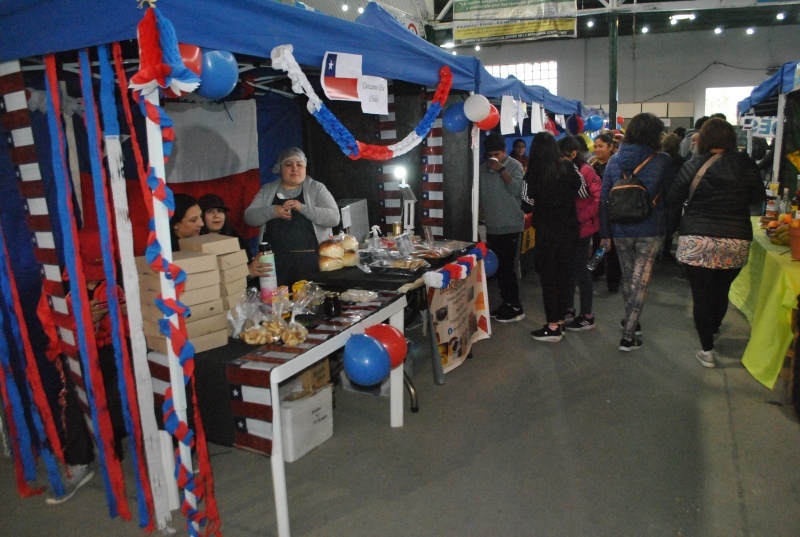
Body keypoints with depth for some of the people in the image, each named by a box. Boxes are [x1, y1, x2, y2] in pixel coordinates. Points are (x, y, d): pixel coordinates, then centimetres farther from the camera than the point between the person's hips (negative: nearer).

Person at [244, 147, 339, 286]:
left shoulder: (316, 188, 3)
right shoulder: (267, 190, 12)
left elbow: (333, 217, -7)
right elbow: (249, 217, 5)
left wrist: (302, 208, -18)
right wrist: (273, 211, -13)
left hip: (309, 258, -2)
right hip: (275, 258, 2)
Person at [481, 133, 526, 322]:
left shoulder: (514, 166, -4)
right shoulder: (483, 168, 9)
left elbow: (518, 190, -17)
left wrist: (501, 170, -17)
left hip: (510, 226, -5)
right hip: (492, 227, 5)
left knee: (507, 267, -8)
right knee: (498, 267, 9)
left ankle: (516, 307, 2)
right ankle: (506, 302, 20)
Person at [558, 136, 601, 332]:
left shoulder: (585, 171, -14)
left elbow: (598, 198, -20)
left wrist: (581, 217, -20)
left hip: (581, 228, -7)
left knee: (580, 270, -1)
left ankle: (587, 317, 9)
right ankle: (569, 309, 29)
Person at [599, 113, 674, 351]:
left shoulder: (615, 161, -1)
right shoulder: (663, 161, -9)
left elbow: (604, 199, 1)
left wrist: (604, 233, 6)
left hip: (621, 230, 3)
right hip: (651, 230, -3)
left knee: (628, 277, 20)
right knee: (640, 281, 1)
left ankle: (631, 322, 36)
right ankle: (628, 335, 3)